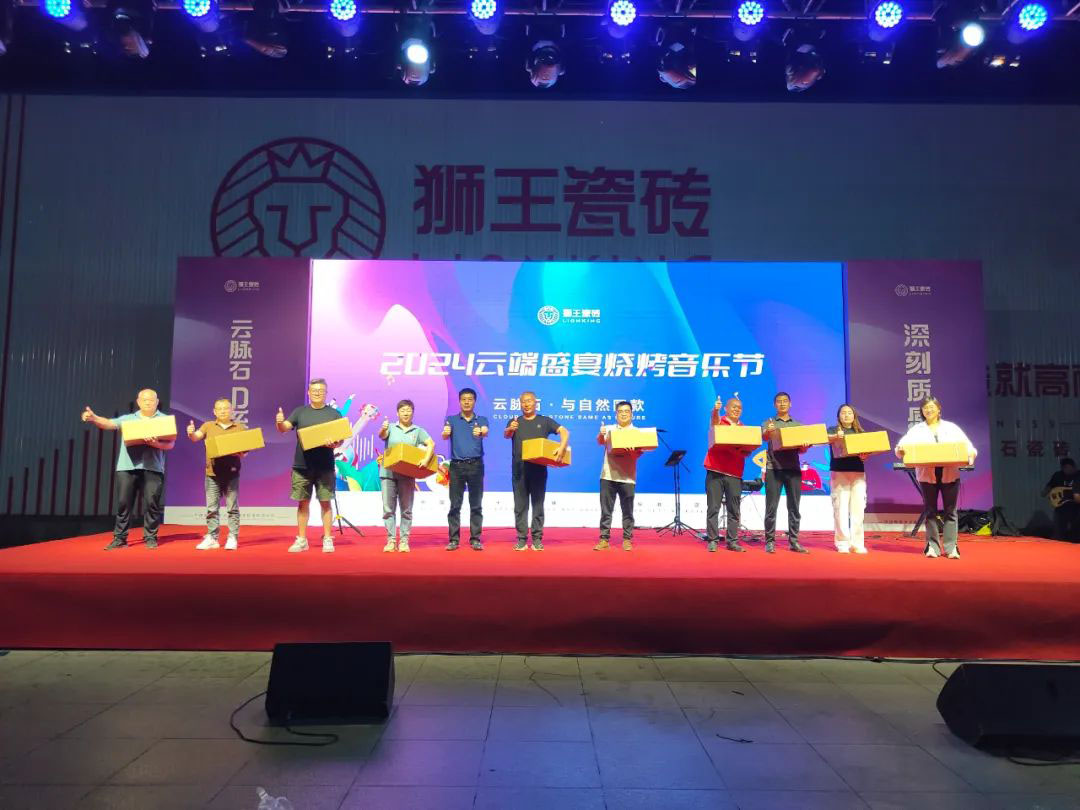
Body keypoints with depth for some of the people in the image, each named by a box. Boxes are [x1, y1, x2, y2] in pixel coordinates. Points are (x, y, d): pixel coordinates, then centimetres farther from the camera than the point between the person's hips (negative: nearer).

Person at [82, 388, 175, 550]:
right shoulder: (127, 418, 19)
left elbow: (170, 443, 1)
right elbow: (108, 423, 4)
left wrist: (156, 443, -19)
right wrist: (93, 418, -16)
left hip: (152, 468, -2)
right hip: (127, 467, 2)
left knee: (151, 503, -3)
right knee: (123, 503, 1)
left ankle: (150, 537, 6)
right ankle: (119, 538, 9)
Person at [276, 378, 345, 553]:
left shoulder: (334, 413, 4)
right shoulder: (300, 412, 8)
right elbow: (284, 429, -2)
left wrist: (334, 444, -20)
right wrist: (279, 422, -25)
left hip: (325, 467, -1)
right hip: (302, 465, 1)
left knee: (325, 503, 2)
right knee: (303, 503, 8)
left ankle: (327, 539, 10)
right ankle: (301, 540, 17)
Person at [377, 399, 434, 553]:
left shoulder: (418, 431, 8)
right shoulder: (391, 428, 7)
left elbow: (431, 444, -3)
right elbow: (381, 436, -13)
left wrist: (426, 460, -20)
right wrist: (383, 429, -37)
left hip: (407, 475, 0)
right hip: (388, 473, 0)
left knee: (406, 510, 3)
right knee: (388, 509, 1)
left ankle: (404, 541, 9)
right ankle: (391, 540, 7)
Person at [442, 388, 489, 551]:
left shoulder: (482, 420, 7)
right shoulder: (452, 420, 8)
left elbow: (485, 432, -15)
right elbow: (445, 435, -12)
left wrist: (480, 433, -40)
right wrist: (445, 433, -37)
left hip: (476, 465, 0)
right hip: (456, 465, 0)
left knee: (476, 505, 3)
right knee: (455, 505, 2)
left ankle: (475, 539, 9)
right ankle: (454, 539, 9)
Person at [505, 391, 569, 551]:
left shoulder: (545, 421, 8)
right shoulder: (515, 422, 10)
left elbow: (564, 431, -1)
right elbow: (506, 435, -10)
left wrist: (562, 447, -19)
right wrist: (509, 429, -34)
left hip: (539, 469, -1)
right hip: (519, 470, 1)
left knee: (538, 505, 4)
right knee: (520, 506, 4)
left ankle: (537, 539, 10)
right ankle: (521, 539, 10)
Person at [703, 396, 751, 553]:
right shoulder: (719, 421, 8)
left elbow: (747, 451, 13)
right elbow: (714, 420, -18)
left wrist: (746, 450, -11)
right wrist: (715, 410, -40)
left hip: (735, 473, 3)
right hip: (715, 471, -3)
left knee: (734, 510, 3)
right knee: (713, 508, -3)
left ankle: (732, 541, 9)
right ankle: (712, 540, 0)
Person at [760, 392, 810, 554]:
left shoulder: (798, 425, 16)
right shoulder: (769, 423, 7)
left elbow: (803, 450, 11)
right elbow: (765, 437, -14)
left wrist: (803, 447, -13)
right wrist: (768, 431, -38)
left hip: (793, 469, 3)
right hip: (774, 469, -3)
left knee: (794, 507, 3)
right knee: (771, 507, -3)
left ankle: (793, 542, 9)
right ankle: (770, 541, 2)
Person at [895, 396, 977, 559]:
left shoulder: (951, 428, 12)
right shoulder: (916, 429, 9)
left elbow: (968, 446, 7)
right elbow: (903, 444, -3)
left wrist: (969, 454, -15)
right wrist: (900, 449, -26)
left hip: (950, 474, 1)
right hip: (927, 474, 0)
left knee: (950, 511, 1)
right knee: (930, 511, 2)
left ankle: (951, 547, 4)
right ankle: (932, 546, 7)